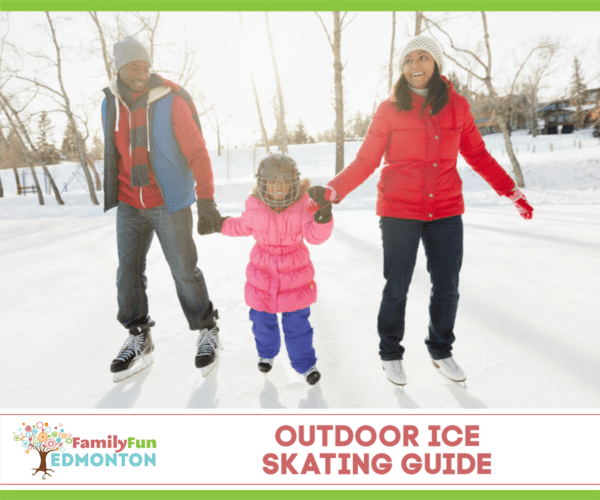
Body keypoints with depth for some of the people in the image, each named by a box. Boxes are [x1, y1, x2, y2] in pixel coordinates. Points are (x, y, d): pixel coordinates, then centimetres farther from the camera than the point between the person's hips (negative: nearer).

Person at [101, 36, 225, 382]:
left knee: (185, 270, -1)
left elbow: (197, 153, -14)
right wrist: (115, 194, 23)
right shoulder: (111, 104, 6)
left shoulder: (172, 100, -10)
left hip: (170, 202, -4)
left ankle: (207, 331, 18)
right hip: (129, 204, 5)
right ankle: (139, 339, 16)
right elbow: (114, 154, 17)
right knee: (129, 270, 1)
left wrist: (206, 201, -22)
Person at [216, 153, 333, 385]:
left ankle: (305, 363, 25)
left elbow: (315, 235, -22)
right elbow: (242, 226, 14)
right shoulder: (255, 208, -5)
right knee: (262, 320, 16)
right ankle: (266, 353, 45)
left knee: (297, 322, 5)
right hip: (262, 274, 2)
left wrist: (323, 218, -40)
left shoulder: (303, 206, -12)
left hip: (295, 275, -2)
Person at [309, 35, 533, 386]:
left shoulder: (457, 105, 5)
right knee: (397, 288, 4)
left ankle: (441, 351, 32)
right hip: (399, 212, -3)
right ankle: (391, 354, 26)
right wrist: (333, 191, -14)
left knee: (447, 287, 9)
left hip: (446, 212, 3)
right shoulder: (390, 109, -2)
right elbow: (366, 161, -3)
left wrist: (511, 191, 11)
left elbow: (477, 154, 12)